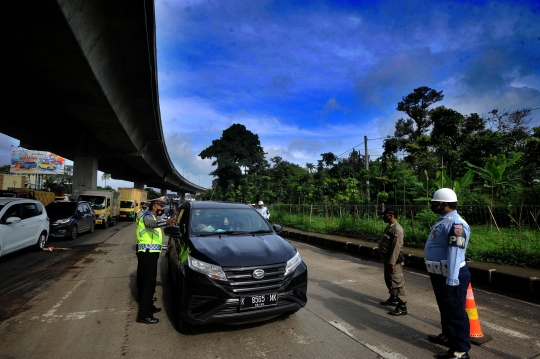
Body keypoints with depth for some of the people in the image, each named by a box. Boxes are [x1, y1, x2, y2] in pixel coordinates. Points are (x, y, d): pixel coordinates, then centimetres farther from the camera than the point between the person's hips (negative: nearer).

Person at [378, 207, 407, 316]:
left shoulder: (397, 229, -21)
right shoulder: (389, 226, 11)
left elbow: (396, 247, -25)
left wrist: (392, 262, -24)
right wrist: (383, 257, 20)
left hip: (393, 260, -10)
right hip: (387, 258, 10)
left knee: (397, 282, -4)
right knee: (388, 280, 22)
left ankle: (402, 307, 4)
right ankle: (393, 298, 38)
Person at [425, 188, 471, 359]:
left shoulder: (455, 223, -22)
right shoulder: (443, 220, 11)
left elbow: (455, 252, -28)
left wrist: (451, 278, -30)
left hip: (450, 276, -10)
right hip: (439, 274, 10)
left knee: (455, 311, 3)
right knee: (445, 308, 24)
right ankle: (447, 335, 41)